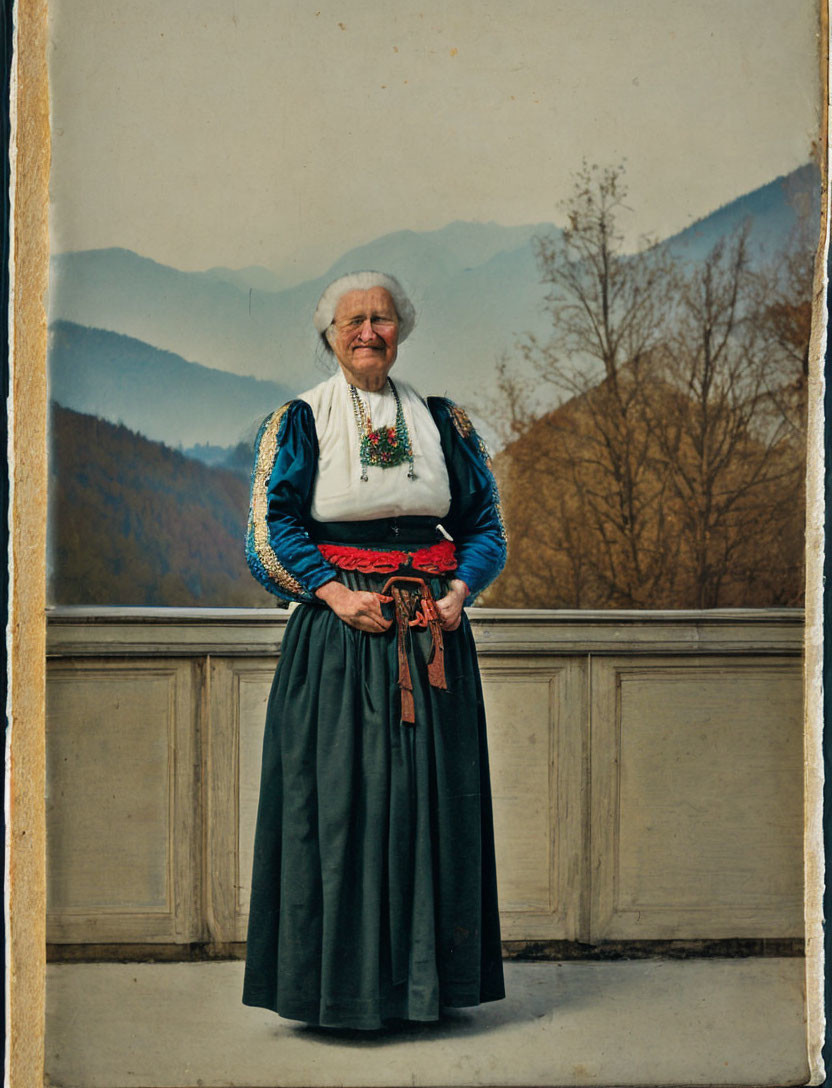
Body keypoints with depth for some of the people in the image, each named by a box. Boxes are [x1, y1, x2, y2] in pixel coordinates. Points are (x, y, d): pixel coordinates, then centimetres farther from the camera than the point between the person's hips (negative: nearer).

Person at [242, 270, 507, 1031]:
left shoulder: (442, 422, 12)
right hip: (337, 630, -3)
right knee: (337, 793, -4)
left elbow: (483, 521, 12)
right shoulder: (300, 423, 4)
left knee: (433, 797, 2)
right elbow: (272, 525, -2)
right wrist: (334, 591, -15)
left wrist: (461, 590, -7)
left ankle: (427, 975, 12)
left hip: (433, 632, 3)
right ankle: (342, 979, 5)